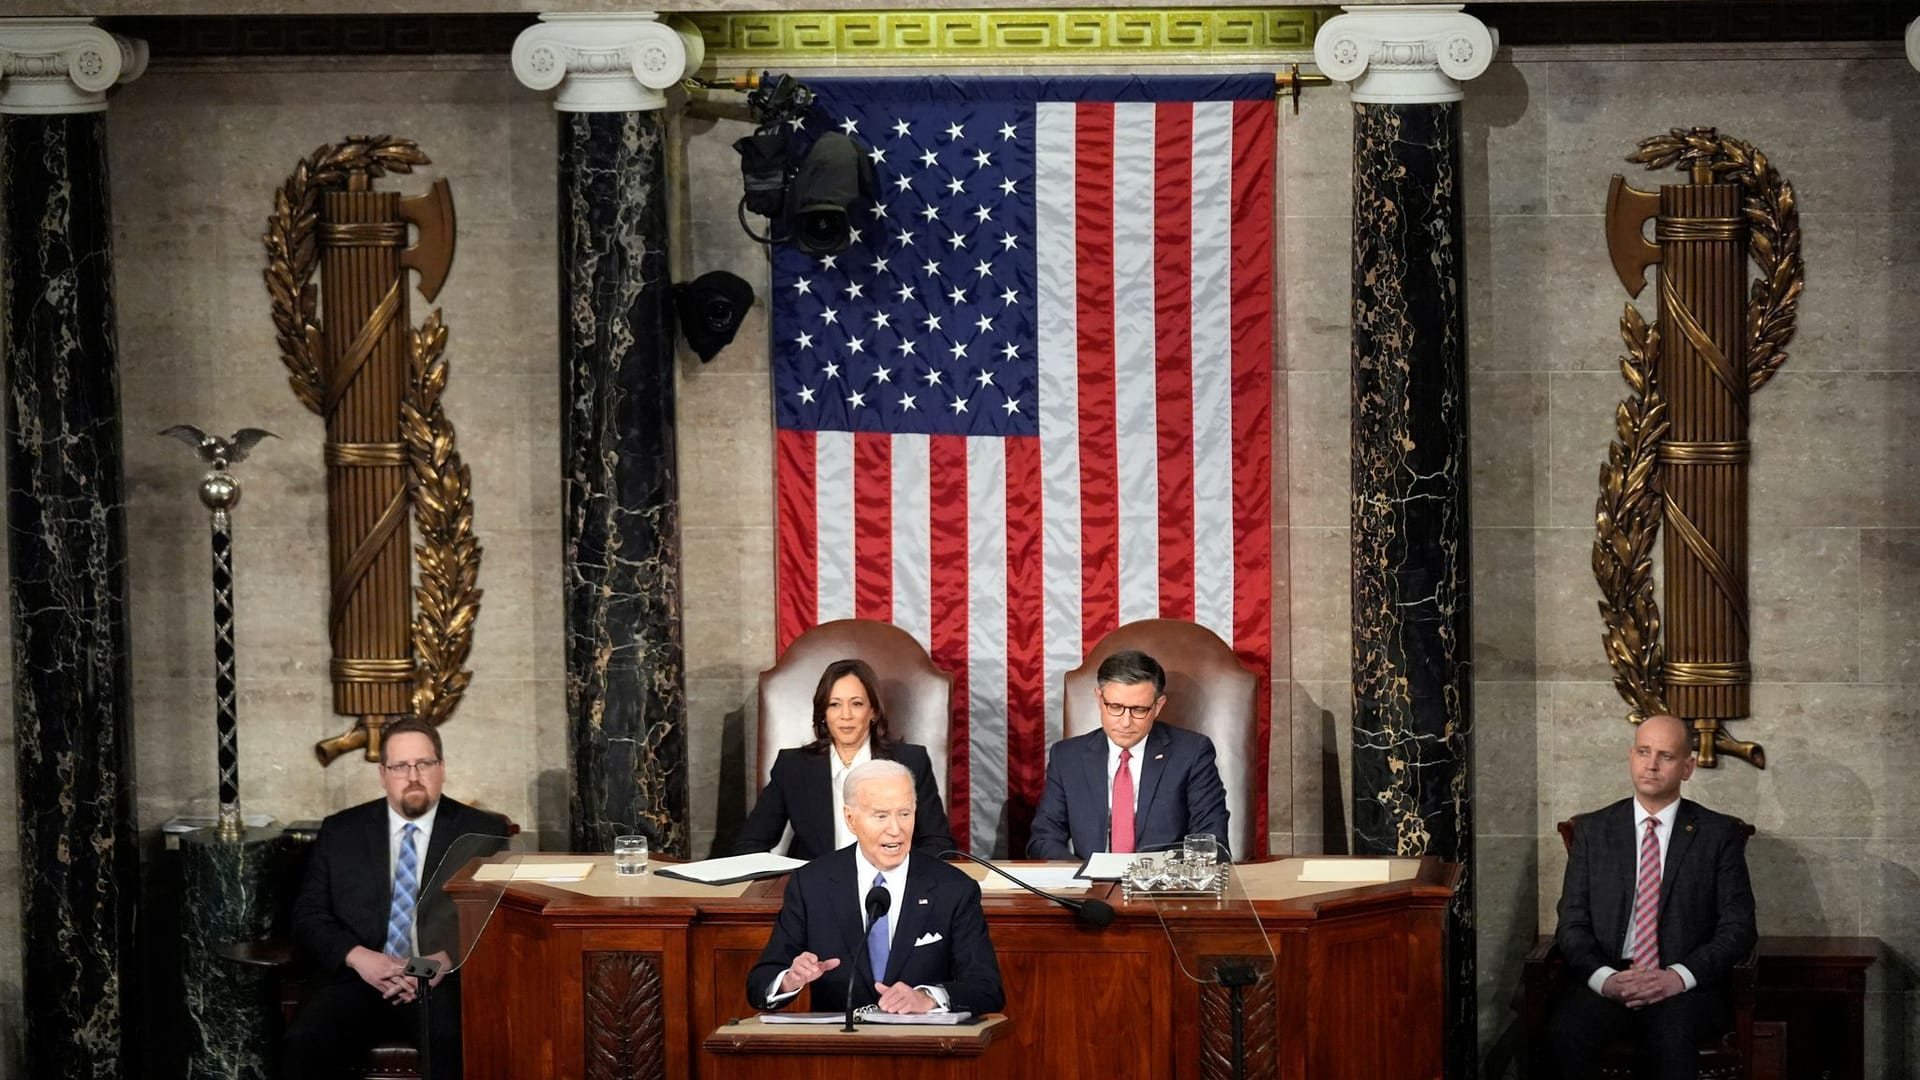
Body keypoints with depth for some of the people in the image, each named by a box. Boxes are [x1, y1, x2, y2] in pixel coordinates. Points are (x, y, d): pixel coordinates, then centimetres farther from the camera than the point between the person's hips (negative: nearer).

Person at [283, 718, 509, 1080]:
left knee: (458, 1044, -36)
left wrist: (446, 960, -15)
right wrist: (357, 957, -9)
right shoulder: (340, 831, 15)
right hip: (357, 980, 2)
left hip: (444, 984, -2)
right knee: (305, 1043, -29)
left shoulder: (483, 832, 10)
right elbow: (308, 915, 11)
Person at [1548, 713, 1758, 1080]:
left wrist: (1679, 977, -14)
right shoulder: (1593, 830, 14)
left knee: (1673, 1035, -37)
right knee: (1566, 1032, -33)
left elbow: (1738, 927, 3)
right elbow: (1572, 924, 8)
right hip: (1606, 980, 2)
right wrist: (1604, 978, -13)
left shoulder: (1719, 834, 9)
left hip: (1686, 987, -1)